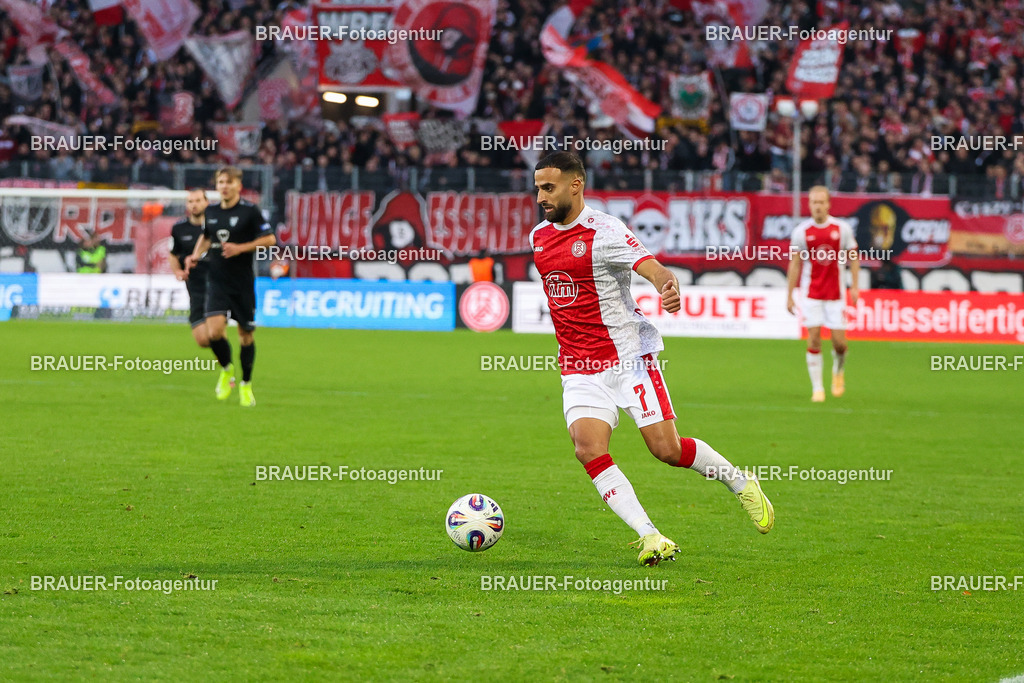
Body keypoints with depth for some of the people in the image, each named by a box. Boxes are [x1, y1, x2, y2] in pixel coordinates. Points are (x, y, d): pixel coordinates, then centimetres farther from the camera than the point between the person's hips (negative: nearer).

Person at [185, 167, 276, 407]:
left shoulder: (250, 211, -7)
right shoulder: (212, 212, 7)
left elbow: (270, 239, -7)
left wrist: (241, 248, -17)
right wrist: (196, 255, 8)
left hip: (243, 283, -3)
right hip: (217, 281, 3)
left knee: (246, 335, 6)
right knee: (214, 332, -14)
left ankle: (246, 385, 25)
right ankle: (227, 370, 15)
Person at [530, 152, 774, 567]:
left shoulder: (604, 232, -13)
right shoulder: (538, 237, 9)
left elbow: (651, 267, -27)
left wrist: (668, 286, -50)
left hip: (628, 357, -5)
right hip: (579, 370, 5)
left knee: (667, 449, -6)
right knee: (588, 449, -18)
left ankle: (741, 483, 22)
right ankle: (650, 537, -17)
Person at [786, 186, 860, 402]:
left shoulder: (842, 228, -2)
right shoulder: (801, 231, -2)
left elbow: (853, 258, 7)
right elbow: (795, 264, 3)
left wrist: (854, 287, -1)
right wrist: (789, 295, 1)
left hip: (836, 295, 0)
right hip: (812, 294, 0)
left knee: (839, 342, -2)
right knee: (813, 340, -7)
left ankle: (839, 370, 31)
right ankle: (817, 388, 3)